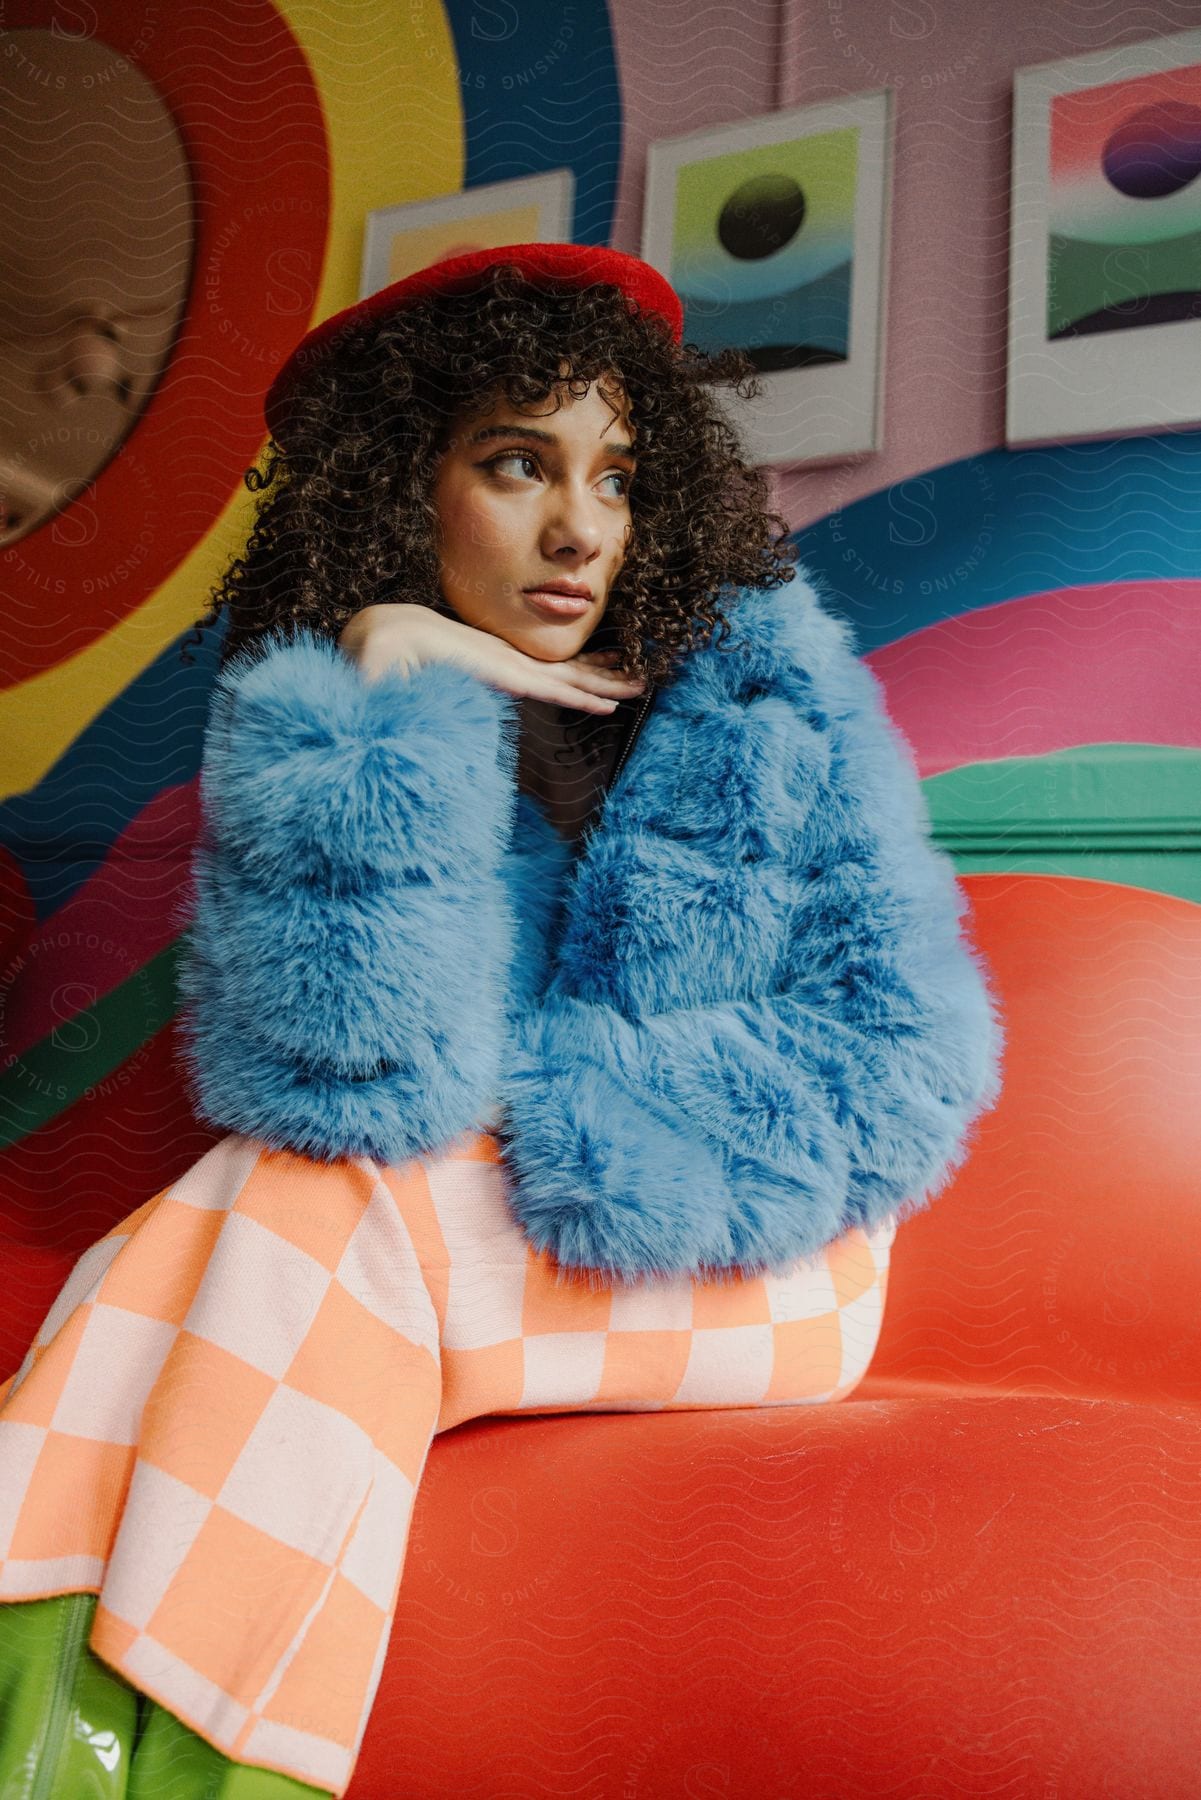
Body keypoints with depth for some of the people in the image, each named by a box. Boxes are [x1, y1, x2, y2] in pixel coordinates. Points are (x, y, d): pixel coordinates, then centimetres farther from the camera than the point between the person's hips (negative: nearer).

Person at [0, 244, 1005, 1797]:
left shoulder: (764, 690, -3)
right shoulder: (304, 723, -2)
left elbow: (906, 1045, -6)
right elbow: (346, 1084, -17)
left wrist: (569, 1141, -13)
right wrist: (391, 701, -19)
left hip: (762, 1267, -2)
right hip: (454, 1245, 2)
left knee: (327, 1225, -27)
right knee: (144, 1274, -25)